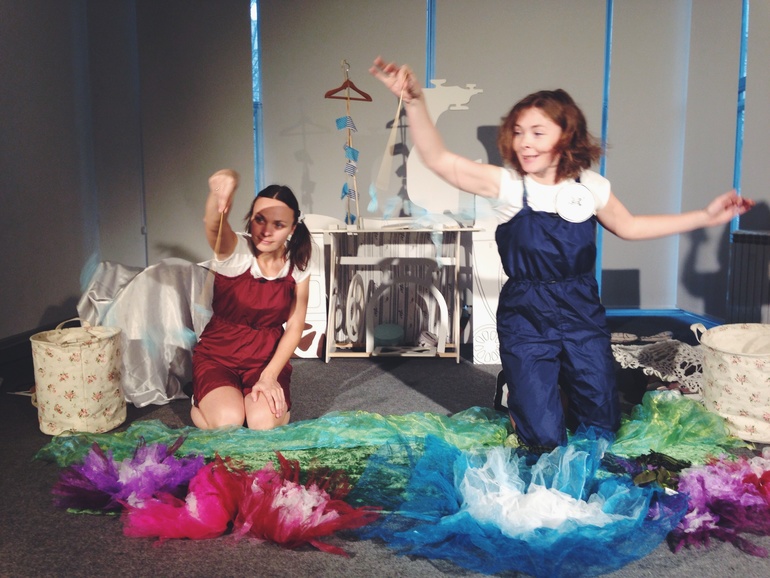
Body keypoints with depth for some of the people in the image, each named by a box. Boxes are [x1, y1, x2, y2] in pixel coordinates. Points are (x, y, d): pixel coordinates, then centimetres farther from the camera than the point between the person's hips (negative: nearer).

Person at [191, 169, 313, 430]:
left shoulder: (298, 268, -6)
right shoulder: (235, 250, -17)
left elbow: (294, 328, -4)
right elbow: (213, 225, -41)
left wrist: (269, 376, -16)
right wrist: (222, 188, -64)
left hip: (268, 358, 2)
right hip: (217, 356, -2)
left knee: (264, 424, -23)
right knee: (228, 423, -25)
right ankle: (202, 405, 10)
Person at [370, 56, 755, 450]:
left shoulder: (590, 187, -2)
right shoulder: (507, 184, -12)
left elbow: (628, 226, 15)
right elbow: (440, 160, -21)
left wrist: (705, 216, 15)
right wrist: (414, 102, -33)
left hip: (582, 314, 3)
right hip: (526, 317, -3)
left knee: (601, 428, 13)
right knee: (545, 440, 0)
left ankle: (561, 391, 44)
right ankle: (518, 393, 32)